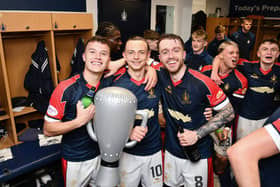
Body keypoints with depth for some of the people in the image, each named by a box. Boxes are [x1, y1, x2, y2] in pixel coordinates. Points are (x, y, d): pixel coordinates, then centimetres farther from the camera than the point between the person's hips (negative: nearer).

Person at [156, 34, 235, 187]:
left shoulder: (202, 83, -21)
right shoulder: (160, 76, -9)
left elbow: (228, 112, -12)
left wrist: (197, 134, -18)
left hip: (198, 156, -3)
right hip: (171, 152, 4)